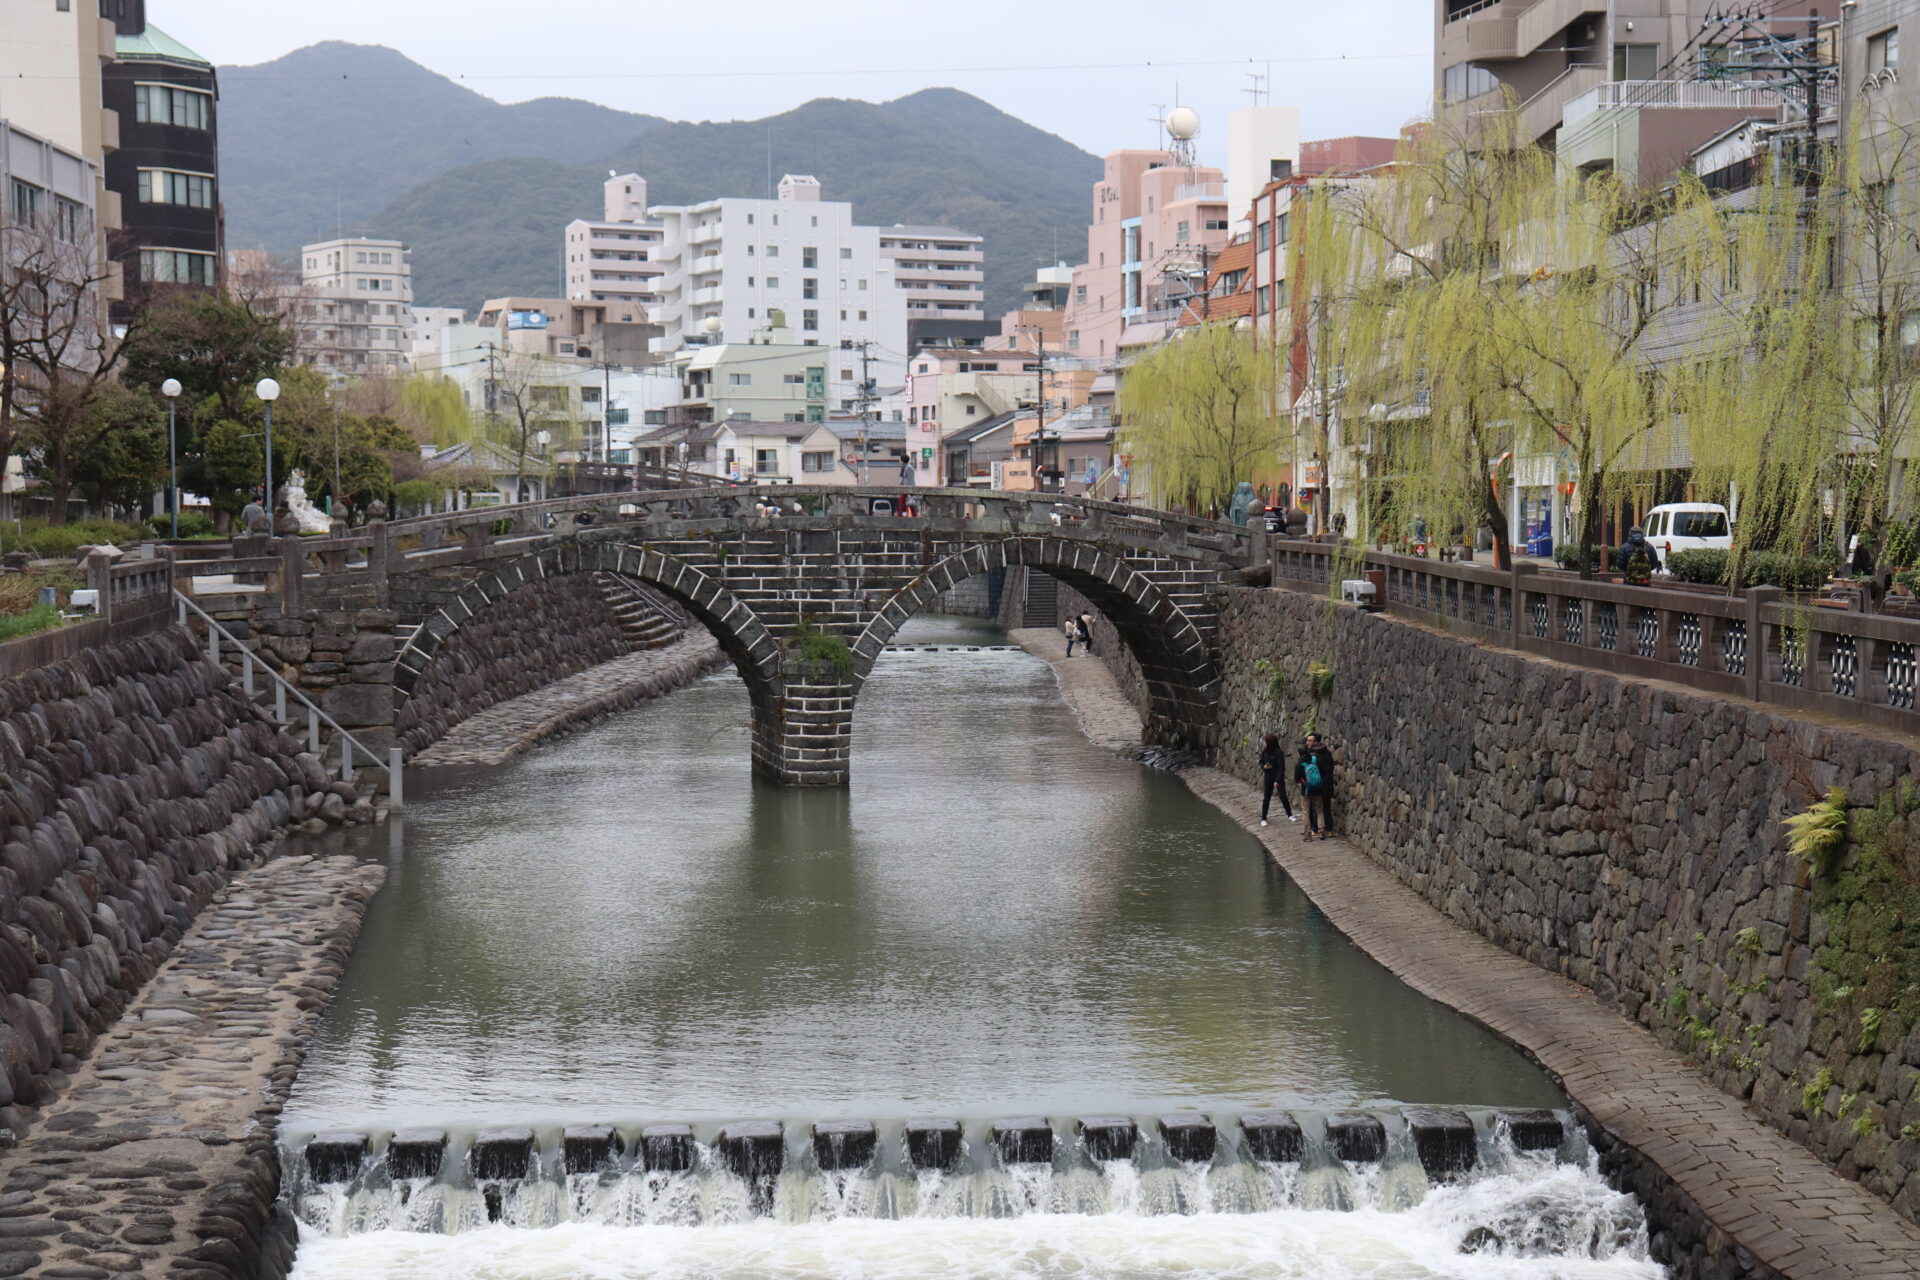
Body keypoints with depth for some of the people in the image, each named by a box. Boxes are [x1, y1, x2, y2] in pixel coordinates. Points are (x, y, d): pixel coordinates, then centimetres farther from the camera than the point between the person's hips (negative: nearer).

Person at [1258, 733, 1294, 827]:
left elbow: (1281, 767, -16)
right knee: (1266, 798, 4)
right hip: (1268, 777, 4)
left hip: (1279, 777, -4)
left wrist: (1277, 780, -21)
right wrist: (1264, 766, -12)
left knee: (1283, 796, -3)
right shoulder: (1265, 751, -1)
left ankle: (1290, 815, 14)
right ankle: (1263, 819, 10)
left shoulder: (1279, 752, -16)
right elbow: (1261, 762, 13)